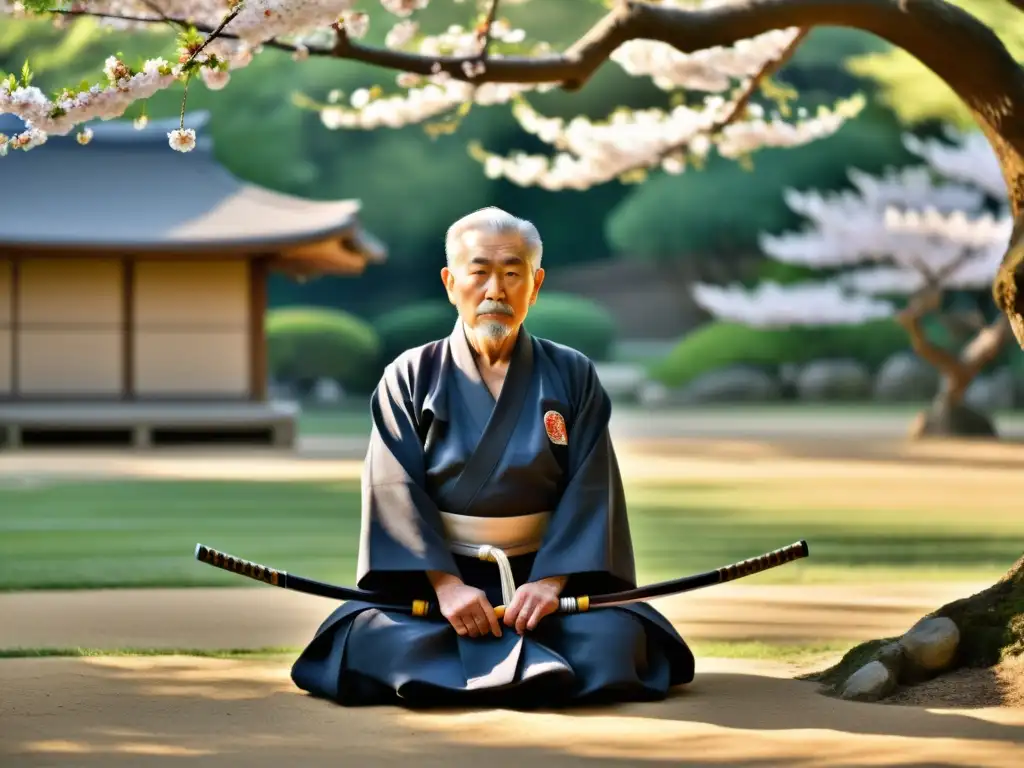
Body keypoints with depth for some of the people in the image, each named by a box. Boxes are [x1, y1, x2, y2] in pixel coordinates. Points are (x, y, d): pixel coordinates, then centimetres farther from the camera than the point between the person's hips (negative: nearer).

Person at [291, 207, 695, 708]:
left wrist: (551, 580, -19)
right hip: (433, 574, 0)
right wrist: (445, 583, -20)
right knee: (376, 642, -30)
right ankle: (535, 667, -15)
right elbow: (397, 491, -6)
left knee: (612, 641, -28)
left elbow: (588, 491, -3)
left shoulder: (572, 376, 6)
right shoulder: (410, 378, 4)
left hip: (541, 571, 1)